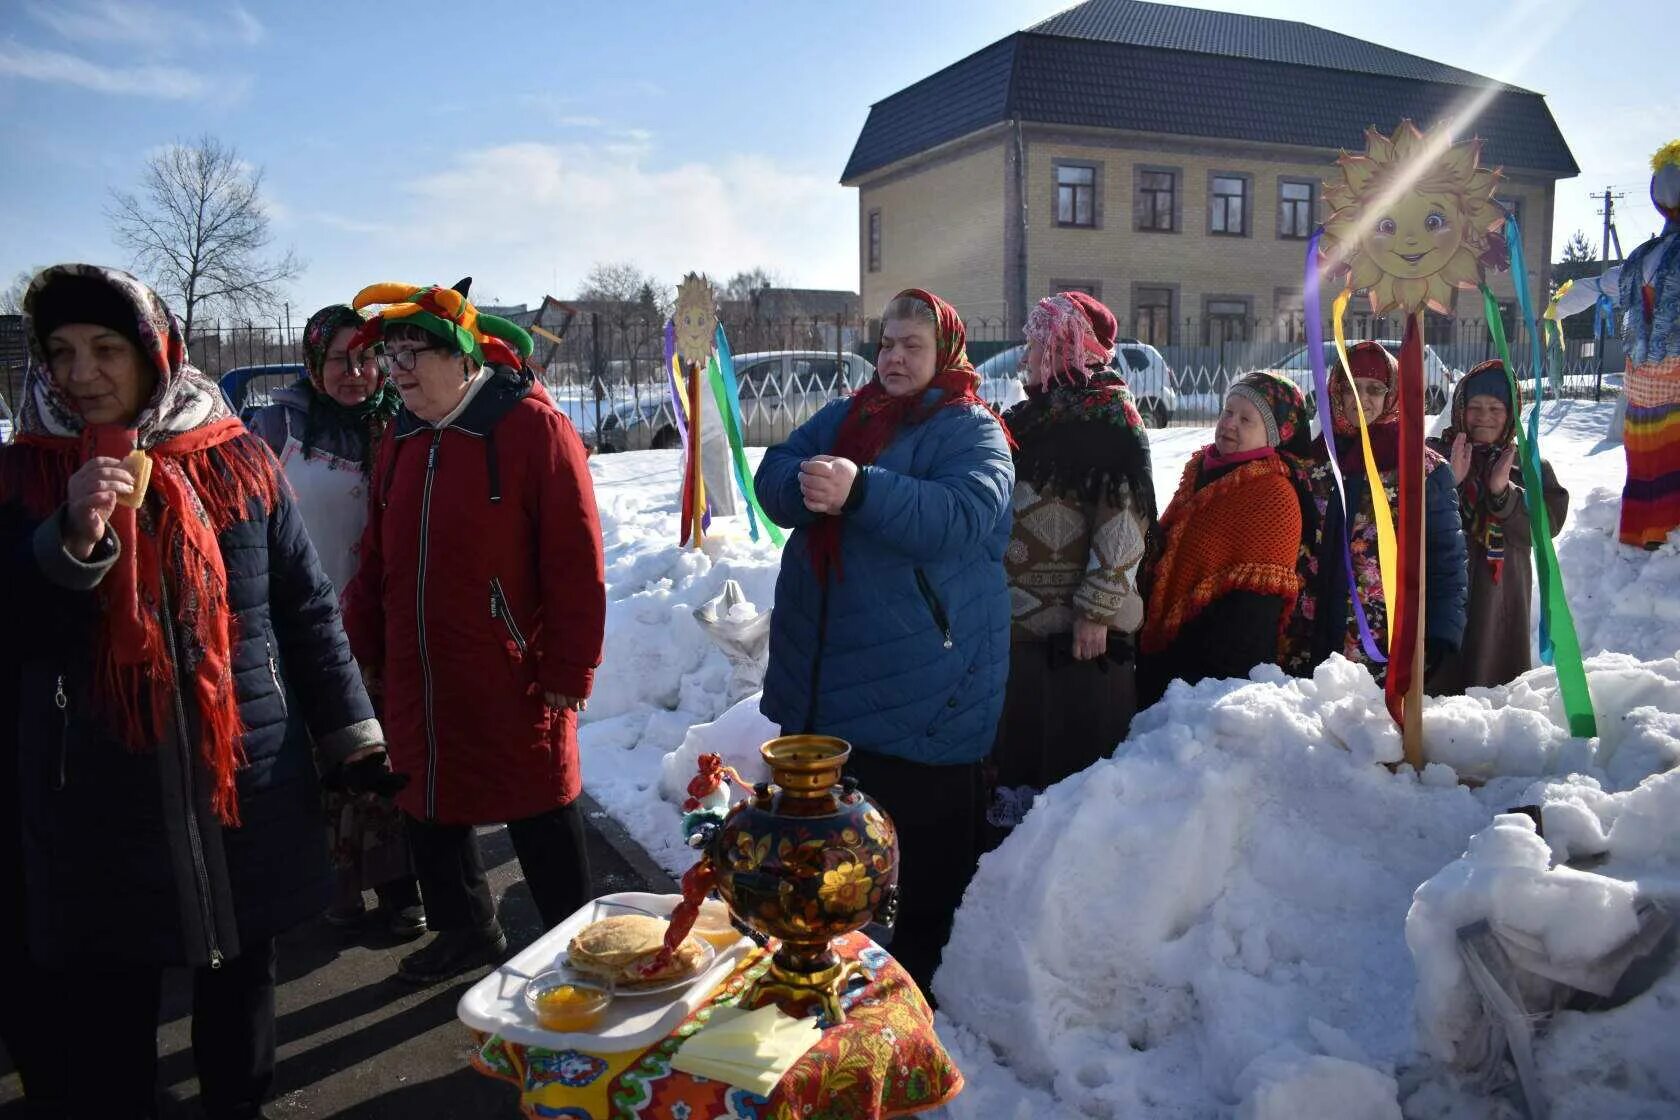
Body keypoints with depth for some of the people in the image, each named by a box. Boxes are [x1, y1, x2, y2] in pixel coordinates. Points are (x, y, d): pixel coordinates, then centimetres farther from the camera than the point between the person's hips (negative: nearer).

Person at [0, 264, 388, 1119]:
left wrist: (351, 732, 4)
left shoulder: (235, 461, 0)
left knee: (241, 978, 16)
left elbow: (305, 608, 5)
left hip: (246, 778, 1)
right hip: (99, 802, 0)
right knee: (111, 1004, 8)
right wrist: (72, 541, -22)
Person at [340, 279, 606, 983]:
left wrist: (568, 672, -14)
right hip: (419, 684, 7)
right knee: (429, 811, 18)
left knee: (541, 819, 6)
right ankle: (467, 930, 40)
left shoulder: (533, 428, -13)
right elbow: (378, 556, 16)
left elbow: (575, 566, -15)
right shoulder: (402, 437, 10)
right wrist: (367, 649, 13)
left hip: (514, 686, -7)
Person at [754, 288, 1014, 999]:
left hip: (920, 686, -6)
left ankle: (921, 965, 25)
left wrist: (860, 490, -36)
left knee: (925, 835, 6)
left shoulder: (972, 431, -5)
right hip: (823, 667, 6)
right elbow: (773, 475, 4)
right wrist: (807, 485, -20)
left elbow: (961, 518, -24)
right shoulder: (846, 416, 14)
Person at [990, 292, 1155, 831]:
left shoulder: (1108, 415, -10)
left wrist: (1096, 610, -22)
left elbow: (1122, 522, -18)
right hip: (1017, 620, 8)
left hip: (1080, 629, -8)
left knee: (1074, 758, 2)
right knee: (1015, 751, 18)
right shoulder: (1029, 416, 15)